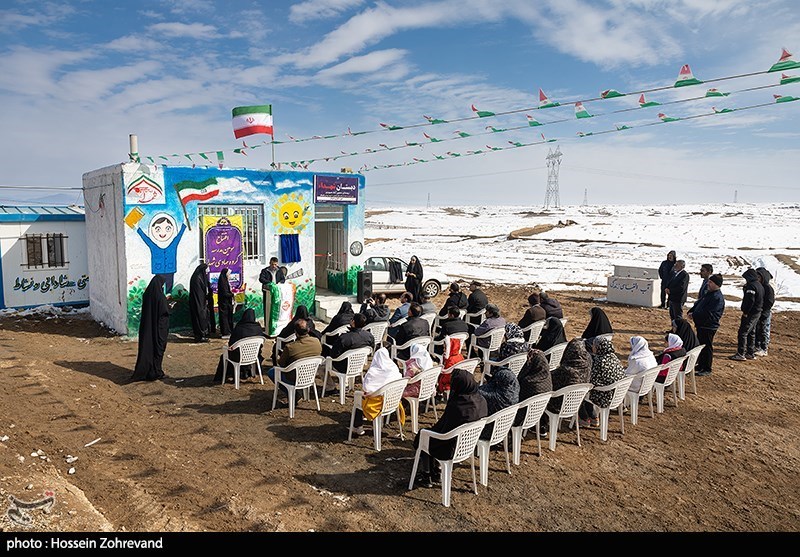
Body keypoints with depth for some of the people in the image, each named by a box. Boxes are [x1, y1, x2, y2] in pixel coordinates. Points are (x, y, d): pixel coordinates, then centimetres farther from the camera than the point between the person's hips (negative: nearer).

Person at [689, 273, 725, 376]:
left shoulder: (717, 297, -20)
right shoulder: (709, 293, 13)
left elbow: (707, 313, -26)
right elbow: (698, 303, 15)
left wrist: (694, 315, -19)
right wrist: (691, 312, -1)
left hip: (709, 326, -10)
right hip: (701, 324, 10)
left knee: (707, 347, 0)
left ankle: (707, 369, 10)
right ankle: (701, 365, 32)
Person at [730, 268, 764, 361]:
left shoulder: (751, 286, -18)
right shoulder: (759, 285, 14)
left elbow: (750, 300, -24)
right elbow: (761, 300, 19)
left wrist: (745, 312, -18)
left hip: (750, 313, -10)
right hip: (757, 313, 10)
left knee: (742, 333, -7)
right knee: (751, 333, 17)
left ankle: (741, 354, -7)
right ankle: (751, 353, 22)